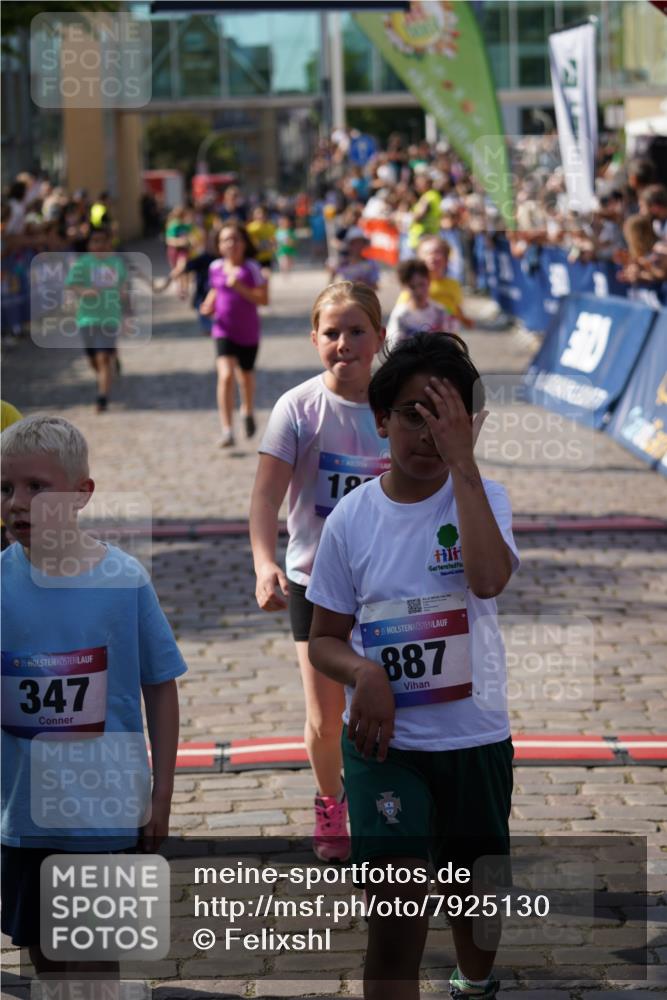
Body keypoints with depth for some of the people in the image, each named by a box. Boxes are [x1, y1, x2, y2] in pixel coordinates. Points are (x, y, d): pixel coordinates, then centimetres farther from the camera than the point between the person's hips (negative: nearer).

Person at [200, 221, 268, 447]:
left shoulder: (251, 268, -10)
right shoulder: (216, 268, 0)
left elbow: (263, 299, -14)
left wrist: (240, 287, -25)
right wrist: (209, 305, 0)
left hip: (248, 332, 0)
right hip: (224, 331, 0)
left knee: (245, 376, 19)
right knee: (226, 375, -19)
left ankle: (248, 411, 52)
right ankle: (227, 431, -19)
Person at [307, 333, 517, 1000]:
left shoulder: (481, 496, -6)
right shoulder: (352, 518, -4)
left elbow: (488, 578, -28)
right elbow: (324, 638, 4)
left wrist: (461, 459, -27)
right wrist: (365, 673, -18)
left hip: (475, 736, 1)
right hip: (385, 740, -1)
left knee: (473, 889, 21)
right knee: (397, 908, -18)